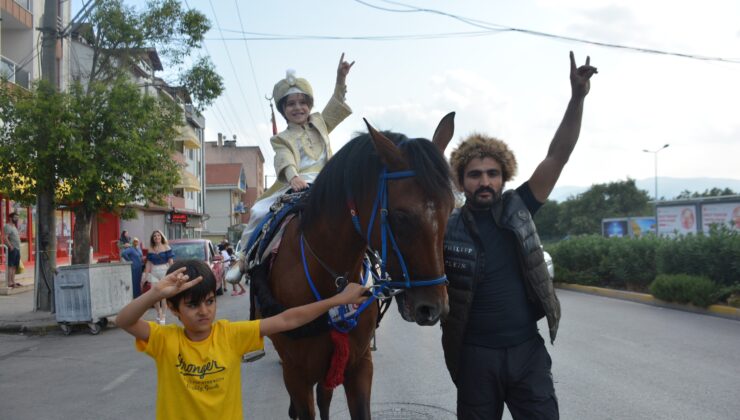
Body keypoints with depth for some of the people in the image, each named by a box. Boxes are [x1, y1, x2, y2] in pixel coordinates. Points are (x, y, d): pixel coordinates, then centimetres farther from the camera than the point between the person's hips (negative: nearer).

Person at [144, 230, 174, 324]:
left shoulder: (166, 248, 1)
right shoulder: (151, 250, 10)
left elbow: (171, 261, -1)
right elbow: (149, 263, 11)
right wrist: (146, 276, 7)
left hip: (165, 271, -3)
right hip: (154, 273, 3)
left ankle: (162, 316, 8)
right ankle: (159, 312, 21)